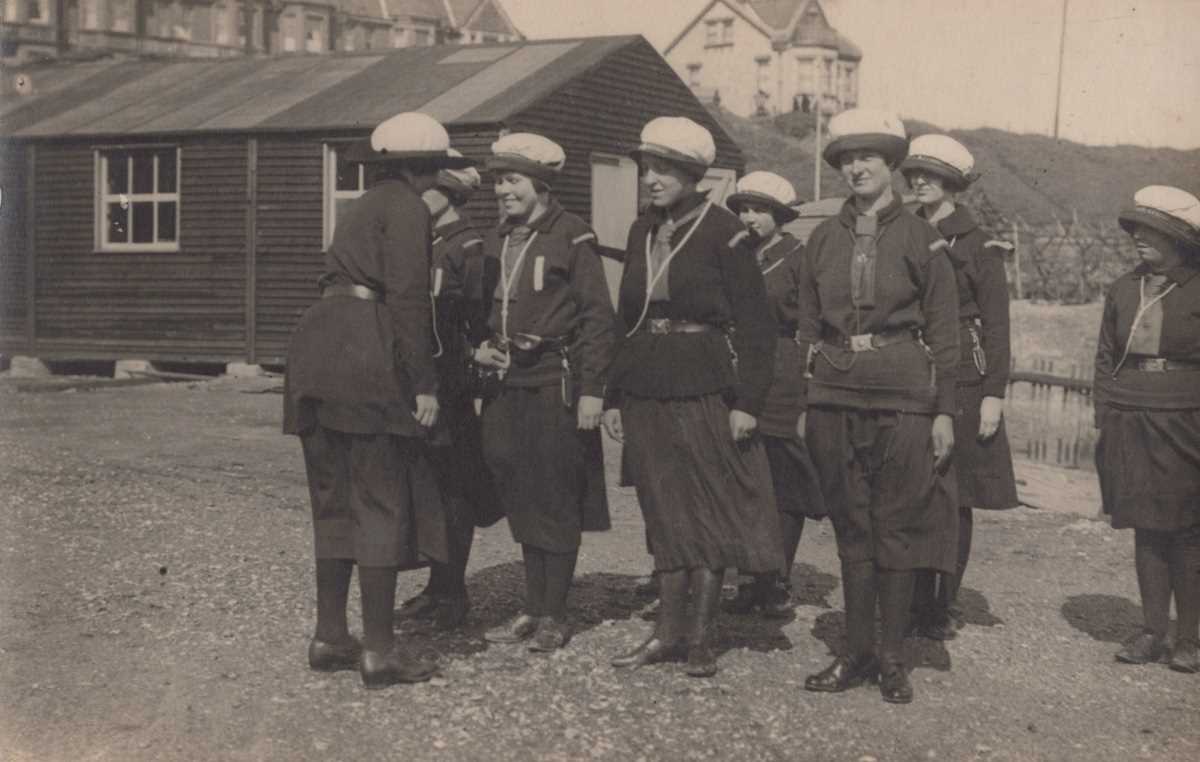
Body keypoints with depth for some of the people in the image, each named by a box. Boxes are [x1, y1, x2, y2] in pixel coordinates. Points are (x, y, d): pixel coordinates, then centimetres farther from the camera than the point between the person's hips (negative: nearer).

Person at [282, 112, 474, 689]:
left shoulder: (361, 207, 25)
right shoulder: (406, 207, -3)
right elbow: (408, 298, -13)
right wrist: (424, 383, -13)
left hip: (317, 347, 9)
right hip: (366, 355, -9)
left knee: (335, 499, 14)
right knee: (382, 501, -4)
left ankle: (329, 638, 20)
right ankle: (379, 651, -1)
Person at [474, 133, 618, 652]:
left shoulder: (572, 238, -8)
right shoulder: (496, 241, 13)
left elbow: (598, 318, -10)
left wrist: (591, 390, -15)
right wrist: (481, 347, 4)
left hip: (556, 383, -7)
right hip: (508, 383, 7)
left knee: (556, 502, -1)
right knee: (521, 501, 10)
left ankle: (553, 615, 9)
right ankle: (533, 608, 20)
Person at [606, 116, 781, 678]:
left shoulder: (722, 232, -7)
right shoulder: (642, 232, 11)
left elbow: (753, 324, -8)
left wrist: (747, 401, -13)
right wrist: (612, 395, 11)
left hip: (705, 390, -6)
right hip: (646, 393, 6)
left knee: (708, 511, 2)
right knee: (664, 512, 10)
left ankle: (702, 637, 11)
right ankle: (668, 631, 18)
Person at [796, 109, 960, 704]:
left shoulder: (920, 239, 1)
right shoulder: (824, 238, 9)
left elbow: (943, 331, 1)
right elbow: (808, 325, 13)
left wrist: (945, 410, -4)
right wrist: (802, 404, 9)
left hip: (903, 395, -3)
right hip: (835, 395, 3)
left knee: (898, 526, 2)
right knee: (851, 527, 9)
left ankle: (892, 658, 12)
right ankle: (855, 652, 18)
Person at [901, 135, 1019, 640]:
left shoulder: (978, 246, -1)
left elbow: (997, 326, -3)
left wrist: (994, 394, -10)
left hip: (962, 377, -4)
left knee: (955, 498, 2)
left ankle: (945, 606, 10)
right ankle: (916, 602, 10)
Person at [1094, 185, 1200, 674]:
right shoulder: (1123, 290, 10)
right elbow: (1105, 359, 14)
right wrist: (1104, 419, 7)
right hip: (1131, 428, 4)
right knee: (1146, 529, 6)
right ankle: (1152, 631, 13)